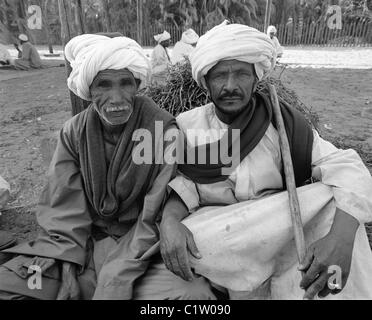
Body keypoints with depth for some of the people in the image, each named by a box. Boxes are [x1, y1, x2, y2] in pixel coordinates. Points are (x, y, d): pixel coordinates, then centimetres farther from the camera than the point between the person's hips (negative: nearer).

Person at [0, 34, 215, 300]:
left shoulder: (163, 129, -15)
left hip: (141, 246, -2)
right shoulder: (74, 132, -2)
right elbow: (64, 210, -2)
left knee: (191, 293, -27)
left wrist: (116, 281, -21)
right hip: (86, 242, 3)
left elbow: (157, 214, -16)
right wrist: (64, 269, -14)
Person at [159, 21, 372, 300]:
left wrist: (341, 236, -33)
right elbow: (183, 184, -8)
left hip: (278, 236, 0)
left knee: (334, 200, -23)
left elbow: (345, 167, -15)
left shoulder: (282, 122, -7)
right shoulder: (187, 126, -4)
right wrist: (169, 220, -32)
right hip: (216, 238, 1)